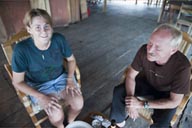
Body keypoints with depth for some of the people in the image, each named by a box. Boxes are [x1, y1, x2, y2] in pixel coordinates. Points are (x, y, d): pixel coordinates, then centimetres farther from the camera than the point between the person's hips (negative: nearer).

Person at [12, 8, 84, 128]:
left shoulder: (59, 39, -19)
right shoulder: (21, 49, -25)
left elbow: (71, 60, -1)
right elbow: (17, 82, -14)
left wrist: (70, 79, -15)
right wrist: (42, 97, -24)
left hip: (61, 77, 2)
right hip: (39, 85, -2)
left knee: (78, 102, -18)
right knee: (57, 114, -22)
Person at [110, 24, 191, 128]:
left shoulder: (182, 66, -35)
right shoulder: (144, 50, -28)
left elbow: (174, 102, -25)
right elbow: (130, 76, -17)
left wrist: (142, 104, -30)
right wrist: (131, 104, -28)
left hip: (165, 93, -2)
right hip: (146, 82, 3)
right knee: (118, 92, -13)